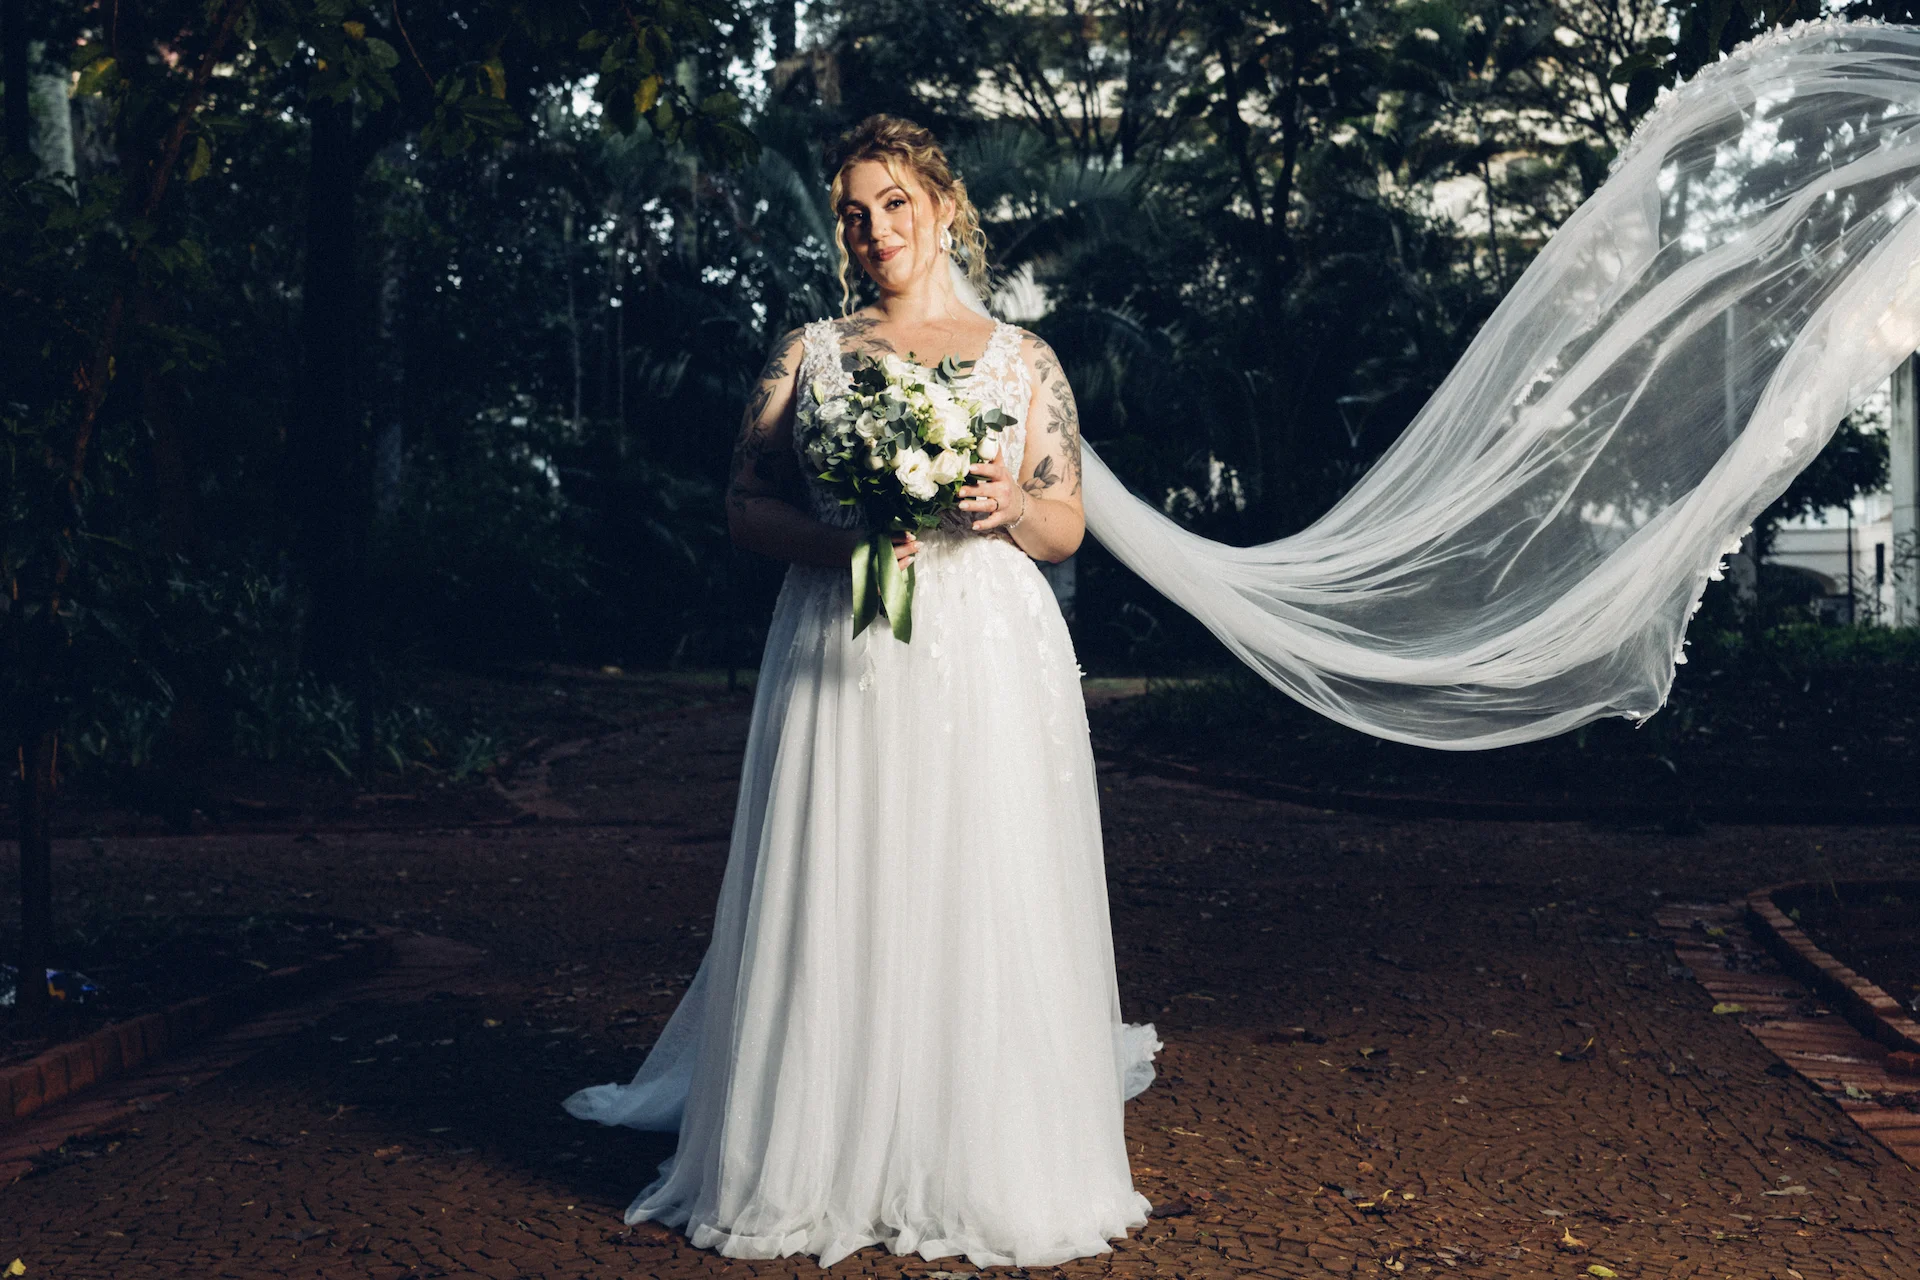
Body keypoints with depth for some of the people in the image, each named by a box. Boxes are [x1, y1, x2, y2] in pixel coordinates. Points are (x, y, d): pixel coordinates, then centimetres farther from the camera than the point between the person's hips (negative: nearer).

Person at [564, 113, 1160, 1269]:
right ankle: (826, 1166, 10)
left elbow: (1068, 529, 10)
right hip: (839, 662, 0)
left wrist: (1008, 508, -12)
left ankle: (987, 1172, 13)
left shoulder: (1022, 360, 11)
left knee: (982, 907, -1)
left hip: (987, 657, 0)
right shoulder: (807, 354, 12)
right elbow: (747, 507, 7)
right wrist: (838, 538, -12)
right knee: (834, 908, -1)